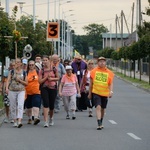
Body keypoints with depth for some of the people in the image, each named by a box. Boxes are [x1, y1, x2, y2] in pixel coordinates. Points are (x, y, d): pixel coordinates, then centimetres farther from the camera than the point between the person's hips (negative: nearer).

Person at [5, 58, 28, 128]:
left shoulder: (24, 72, 6)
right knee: (13, 106, 5)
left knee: (20, 105, -16)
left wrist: (20, 80, -9)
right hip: (12, 91, 1)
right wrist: (7, 88, -18)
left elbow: (26, 83, 8)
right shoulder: (12, 71, 6)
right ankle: (15, 121, 15)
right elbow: (8, 80, -2)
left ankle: (19, 121, -26)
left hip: (21, 91, -1)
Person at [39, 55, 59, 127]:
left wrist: (52, 79, -9)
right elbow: (40, 81, -4)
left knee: (51, 105, 8)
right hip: (44, 88, -1)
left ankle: (51, 118, 38)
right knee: (46, 104, -14)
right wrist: (47, 77, -14)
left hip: (53, 88, 1)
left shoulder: (54, 69, 1)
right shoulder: (41, 71, -1)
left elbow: (58, 78, 8)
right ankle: (46, 121, -17)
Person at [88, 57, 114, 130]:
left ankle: (101, 123, 32)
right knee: (98, 107, -16)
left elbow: (111, 83, 1)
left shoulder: (109, 73, 2)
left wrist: (111, 91, -16)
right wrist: (90, 93, 11)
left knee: (103, 109, 14)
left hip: (105, 94, 2)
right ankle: (99, 124, -22)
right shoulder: (94, 71, 1)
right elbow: (91, 83, 8)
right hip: (96, 93, -2)